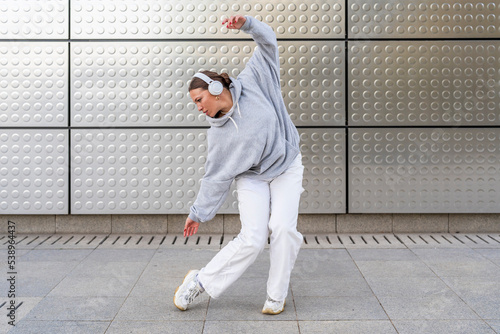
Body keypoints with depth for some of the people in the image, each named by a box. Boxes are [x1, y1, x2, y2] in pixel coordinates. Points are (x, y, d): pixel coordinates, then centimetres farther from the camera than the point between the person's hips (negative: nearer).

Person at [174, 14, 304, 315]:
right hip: (252, 178, 0)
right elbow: (217, 177, -4)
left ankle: (277, 296, -1)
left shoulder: (253, 81, -13)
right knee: (252, 239, -14)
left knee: (283, 228, -18)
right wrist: (198, 214, -2)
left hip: (286, 168, 1)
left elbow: (268, 42, -5)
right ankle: (200, 281, 3)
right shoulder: (218, 132, -10)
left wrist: (247, 24, -22)